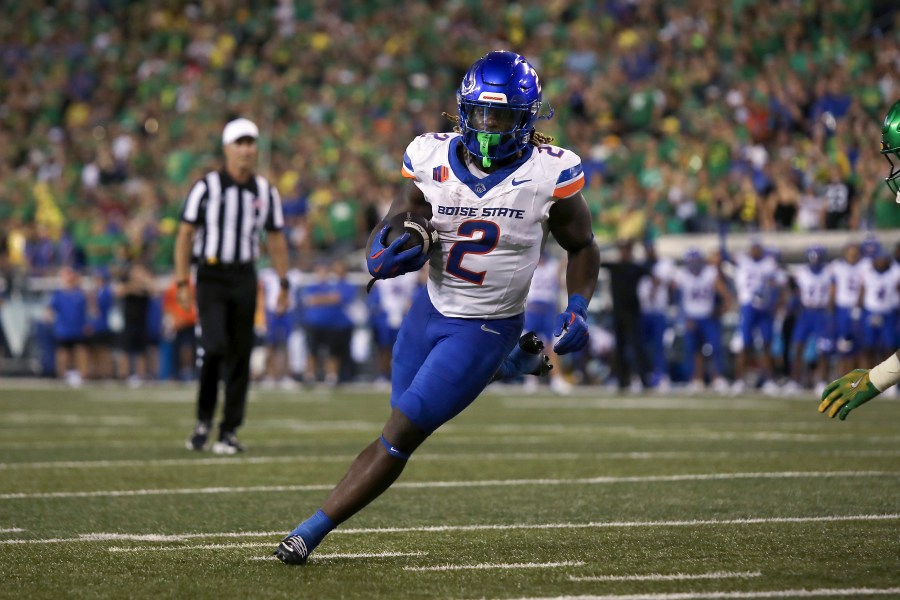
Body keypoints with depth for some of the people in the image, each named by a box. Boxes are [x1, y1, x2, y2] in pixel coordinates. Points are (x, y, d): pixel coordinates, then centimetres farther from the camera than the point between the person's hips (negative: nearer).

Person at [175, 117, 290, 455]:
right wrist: (182, 281, -8)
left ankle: (229, 431, 11)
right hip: (211, 275, -3)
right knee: (214, 346, -17)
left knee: (239, 355, 2)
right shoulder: (206, 188, -4)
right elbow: (185, 234, -3)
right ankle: (204, 419, 3)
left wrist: (284, 284, 8)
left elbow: (276, 240, 13)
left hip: (244, 278, 4)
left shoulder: (265, 192, 7)